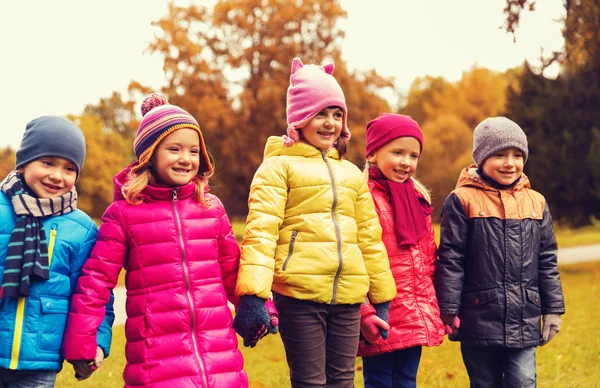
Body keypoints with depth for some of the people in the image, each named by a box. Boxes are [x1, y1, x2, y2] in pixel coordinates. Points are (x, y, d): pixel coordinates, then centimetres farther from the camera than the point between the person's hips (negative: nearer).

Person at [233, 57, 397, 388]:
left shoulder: (352, 174, 19)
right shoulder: (279, 166, 0)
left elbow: (369, 237, 20)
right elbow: (261, 231, -10)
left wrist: (382, 298, 18)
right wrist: (253, 295, -20)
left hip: (347, 297, 5)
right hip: (299, 294, -5)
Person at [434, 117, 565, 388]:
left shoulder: (536, 203, 8)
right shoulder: (462, 201, -5)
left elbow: (547, 261, 12)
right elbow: (450, 259, -6)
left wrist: (553, 309, 11)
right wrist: (448, 311, -8)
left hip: (525, 320, 3)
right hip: (479, 318, -3)